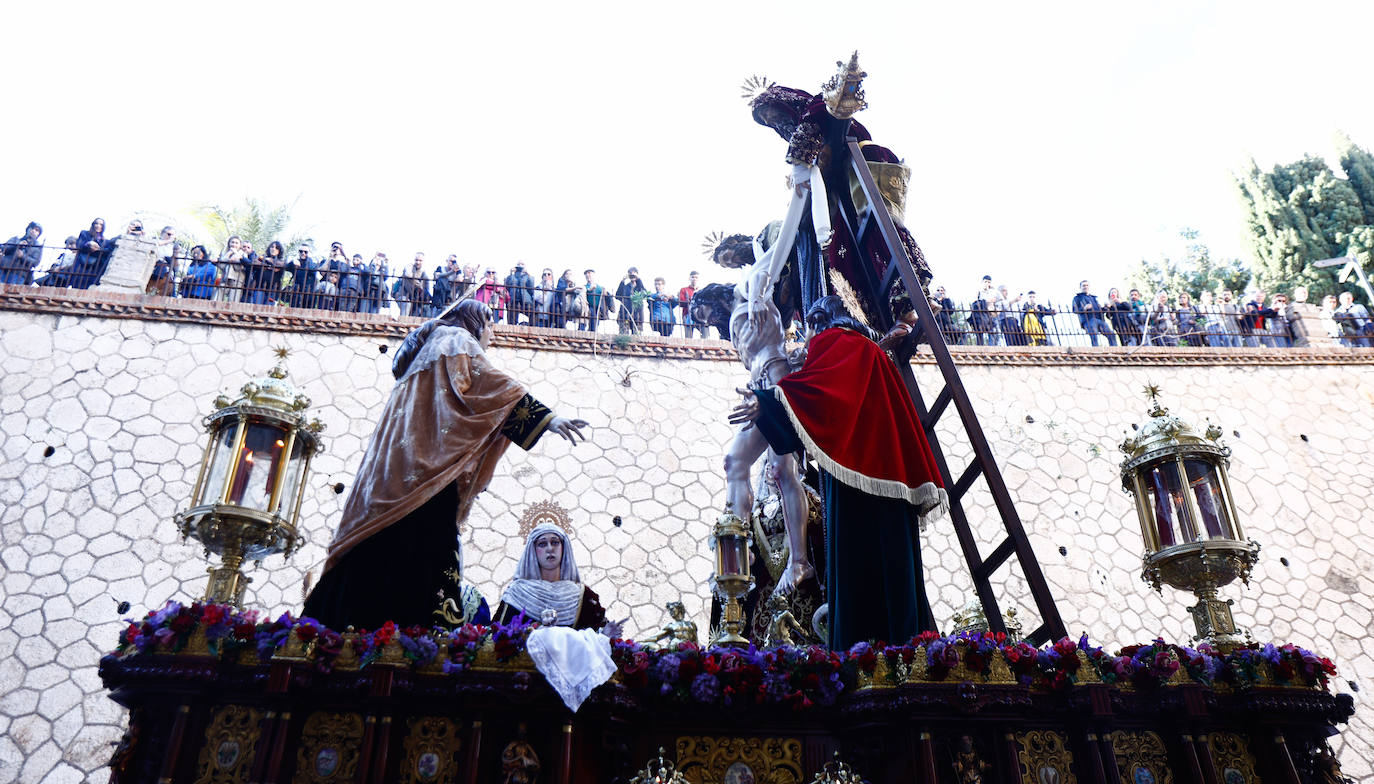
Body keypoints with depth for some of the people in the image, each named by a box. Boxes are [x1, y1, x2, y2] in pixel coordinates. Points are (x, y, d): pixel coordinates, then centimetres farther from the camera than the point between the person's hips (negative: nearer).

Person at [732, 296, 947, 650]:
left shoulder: (830, 340, 3)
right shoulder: (871, 350, 29)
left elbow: (815, 383, -20)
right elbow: (904, 417, 28)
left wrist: (767, 401, -31)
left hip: (854, 469, -8)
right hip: (888, 472, 8)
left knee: (854, 554, -12)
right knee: (891, 555, 5)